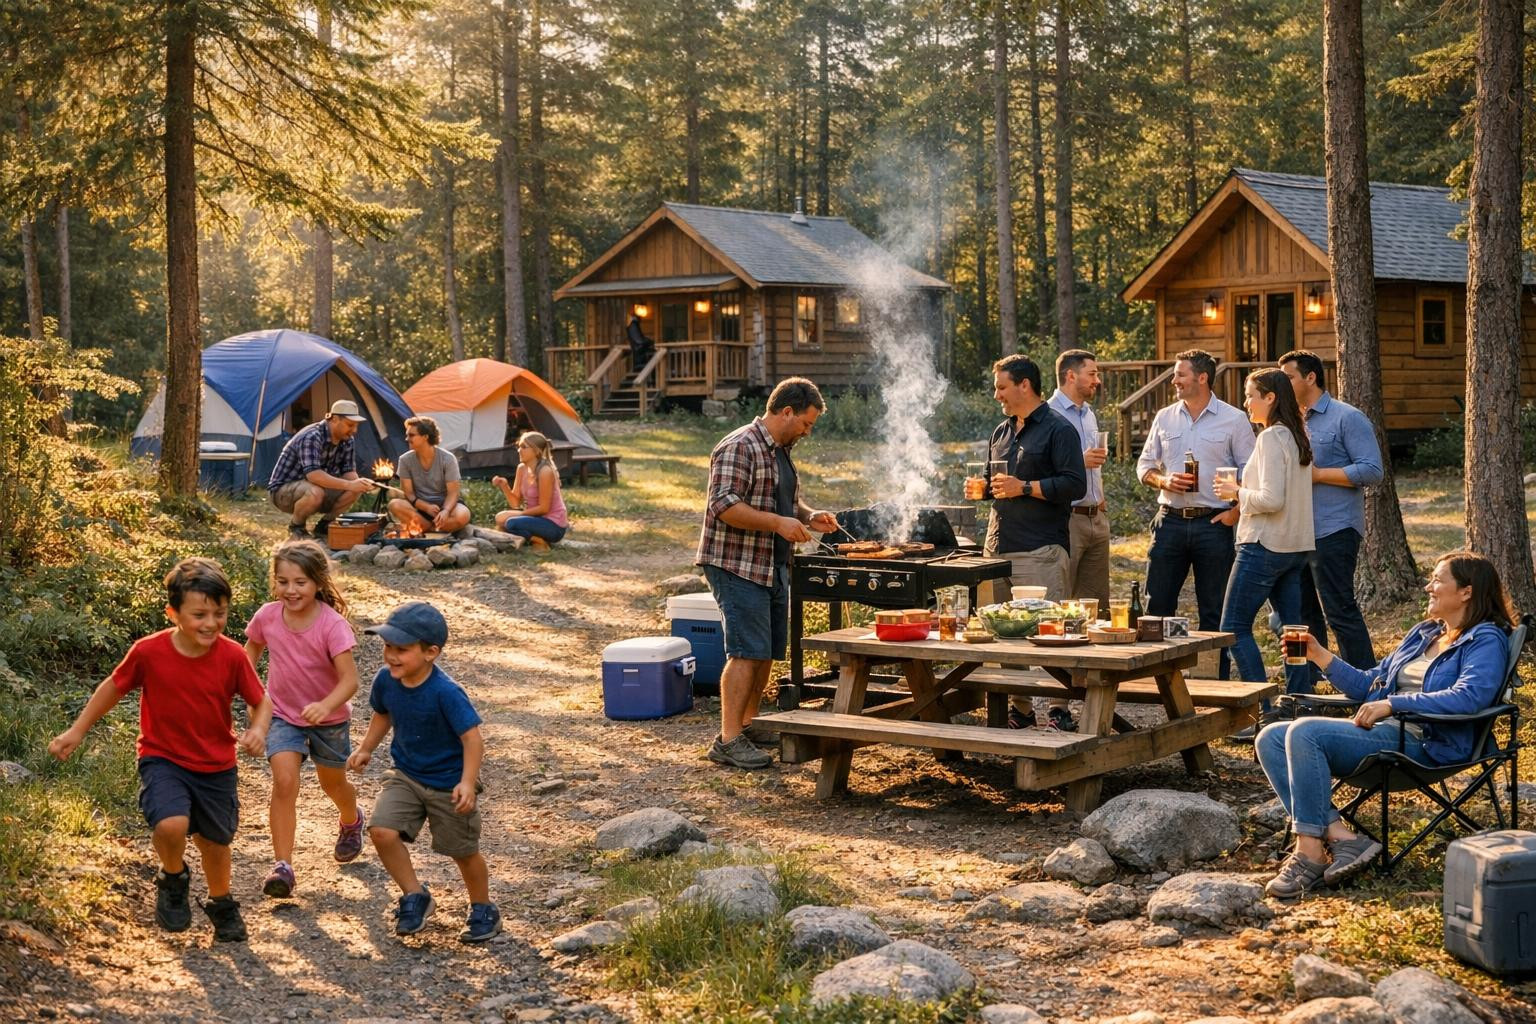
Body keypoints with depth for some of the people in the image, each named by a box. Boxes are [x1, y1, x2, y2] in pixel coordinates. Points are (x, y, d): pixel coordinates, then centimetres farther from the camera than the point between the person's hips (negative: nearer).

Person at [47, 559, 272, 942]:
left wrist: (258, 730, -26)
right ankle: (172, 880, 7)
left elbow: (261, 701, -4)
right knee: (171, 825, -28)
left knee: (215, 841, 16)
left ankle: (221, 904, 47)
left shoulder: (232, 656, -16)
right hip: (163, 759, -2)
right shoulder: (148, 652, -19)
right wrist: (77, 732, 4)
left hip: (216, 766, 2)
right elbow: (113, 687, -1)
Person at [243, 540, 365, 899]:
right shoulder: (267, 616, -16)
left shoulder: (332, 625, -28)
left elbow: (349, 680, -33)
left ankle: (351, 820, 56)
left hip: (329, 718, -1)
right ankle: (282, 866, -13)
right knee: (284, 782, -18)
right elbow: (252, 650, 8)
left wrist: (325, 706, -50)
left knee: (333, 783, 21)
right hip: (283, 715, 1)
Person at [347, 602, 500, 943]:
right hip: (405, 775, 5)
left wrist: (468, 783, -33)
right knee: (382, 831, -16)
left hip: (449, 784, -5)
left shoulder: (445, 693, -28)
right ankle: (415, 896, 6)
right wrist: (366, 749, 8)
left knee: (463, 851, 9)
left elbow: (472, 738, -25)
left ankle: (483, 911, 35)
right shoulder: (385, 680, -10)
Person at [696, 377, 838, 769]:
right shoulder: (739, 447, -15)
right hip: (737, 567, -10)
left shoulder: (781, 450, 17)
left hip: (773, 568, 10)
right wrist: (779, 522, -26)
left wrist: (808, 516, 8)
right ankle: (728, 741, -11)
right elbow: (724, 505, -23)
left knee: (768, 651, 12)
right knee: (747, 652, -13)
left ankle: (747, 725, 23)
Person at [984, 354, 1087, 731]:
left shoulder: (1059, 430, -5)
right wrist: (984, 488, 10)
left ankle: (1061, 710, -1)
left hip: (1041, 549, -8)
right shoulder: (1001, 433, 19)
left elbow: (1075, 485, -14)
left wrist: (1024, 488, -17)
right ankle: (1019, 707, 16)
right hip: (1000, 545, 8)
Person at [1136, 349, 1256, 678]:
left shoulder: (1234, 420, -1)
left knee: (1214, 611, 4)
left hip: (1213, 524, -3)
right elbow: (1144, 466, 14)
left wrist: (1236, 512, -11)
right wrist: (1164, 481, -6)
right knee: (1157, 605, 3)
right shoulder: (1164, 418, 10)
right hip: (1170, 521, 3)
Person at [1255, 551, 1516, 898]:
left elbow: (1468, 697, -21)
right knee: (1270, 738, -9)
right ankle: (1340, 837, -22)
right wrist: (1320, 656, 15)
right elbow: (1369, 685, 29)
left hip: (1420, 743, -9)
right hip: (1380, 731, 9)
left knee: (1305, 732, -29)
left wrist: (1392, 703, -23)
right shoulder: (1423, 633, 25)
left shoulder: (1486, 641, -1)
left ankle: (1309, 852, -26)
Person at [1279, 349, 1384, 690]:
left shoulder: (1348, 418, -7)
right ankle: (1305, 690, 18)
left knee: (1340, 613, -8)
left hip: (1333, 532, -8)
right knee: (1303, 613, 11)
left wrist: (1315, 473, -17)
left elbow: (1371, 471, -15)